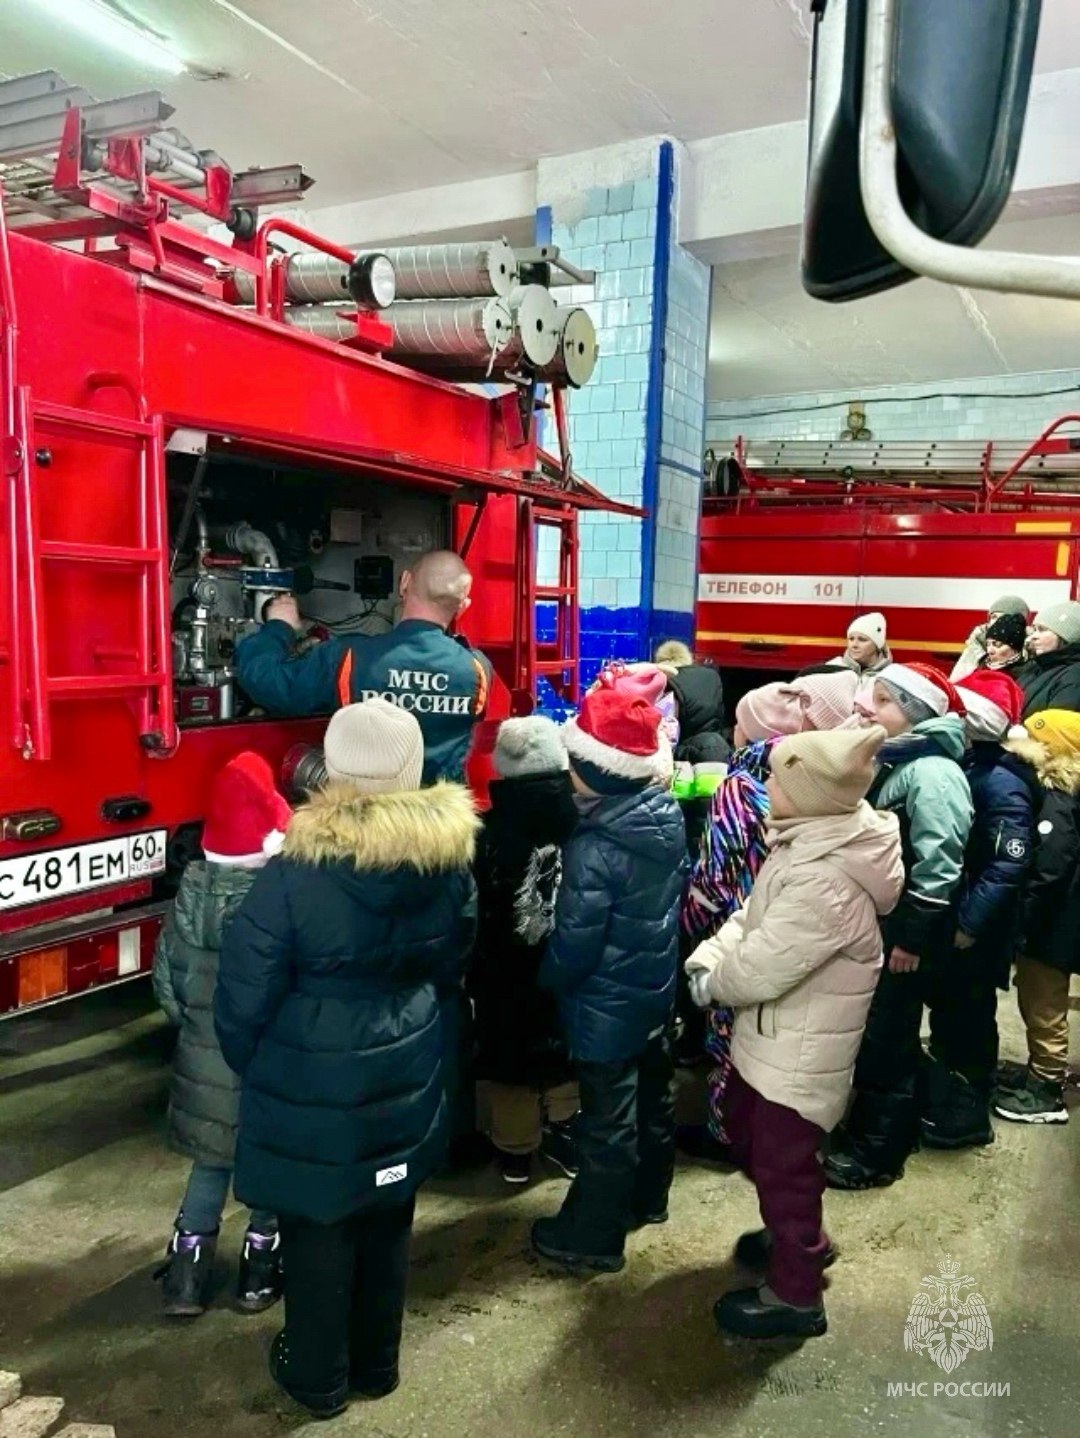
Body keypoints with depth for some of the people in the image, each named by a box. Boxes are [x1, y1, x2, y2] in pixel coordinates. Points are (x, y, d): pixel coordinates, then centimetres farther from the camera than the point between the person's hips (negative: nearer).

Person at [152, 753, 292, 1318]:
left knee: (211, 1163, 22)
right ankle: (260, 1271, 30)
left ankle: (186, 1276, 27)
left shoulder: (193, 889, -7)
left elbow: (167, 977, 2)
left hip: (205, 1060, 4)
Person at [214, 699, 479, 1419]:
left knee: (320, 1231, 18)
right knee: (387, 1225, 22)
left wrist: (255, 1068, 5)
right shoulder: (451, 861, -12)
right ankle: (376, 1363, 44)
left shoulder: (294, 877, -25)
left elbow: (243, 1000, -15)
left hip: (313, 1094, -4)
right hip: (407, 1082, 4)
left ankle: (318, 1375, 40)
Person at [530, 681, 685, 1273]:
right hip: (655, 987, 8)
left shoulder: (594, 849, -29)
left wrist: (548, 977, -3)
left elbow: (575, 944, -22)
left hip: (606, 1004, -8)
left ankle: (593, 1234, 25)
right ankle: (648, 1197, 44)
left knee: (607, 1119, 7)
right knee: (653, 1096, 23)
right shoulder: (668, 817, -7)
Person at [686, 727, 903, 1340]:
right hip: (773, 1037, 10)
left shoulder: (825, 882, -34)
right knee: (748, 1135, 26)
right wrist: (708, 958, -10)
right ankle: (801, 1237, 49)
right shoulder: (811, 843, -2)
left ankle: (795, 1295, 33)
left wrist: (714, 977, -7)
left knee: (782, 1163, 10)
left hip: (802, 1051, -9)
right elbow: (753, 915, 6)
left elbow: (756, 971, -28)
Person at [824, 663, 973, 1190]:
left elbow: (938, 866, -24)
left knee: (886, 1039, 5)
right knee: (862, 1032, 19)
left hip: (901, 932, -9)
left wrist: (911, 937, -21)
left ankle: (878, 1151, 21)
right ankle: (863, 1127, 36)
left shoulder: (932, 773, -21)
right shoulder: (890, 760, 9)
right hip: (872, 922, 9)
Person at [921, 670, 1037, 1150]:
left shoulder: (1001, 782, -20)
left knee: (968, 1017, 8)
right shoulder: (959, 765, 5)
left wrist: (968, 924, -23)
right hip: (942, 916, 8)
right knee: (944, 1010, 20)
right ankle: (940, 1095, 38)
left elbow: (1008, 864, -27)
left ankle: (967, 1113, 26)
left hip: (970, 929, -8)